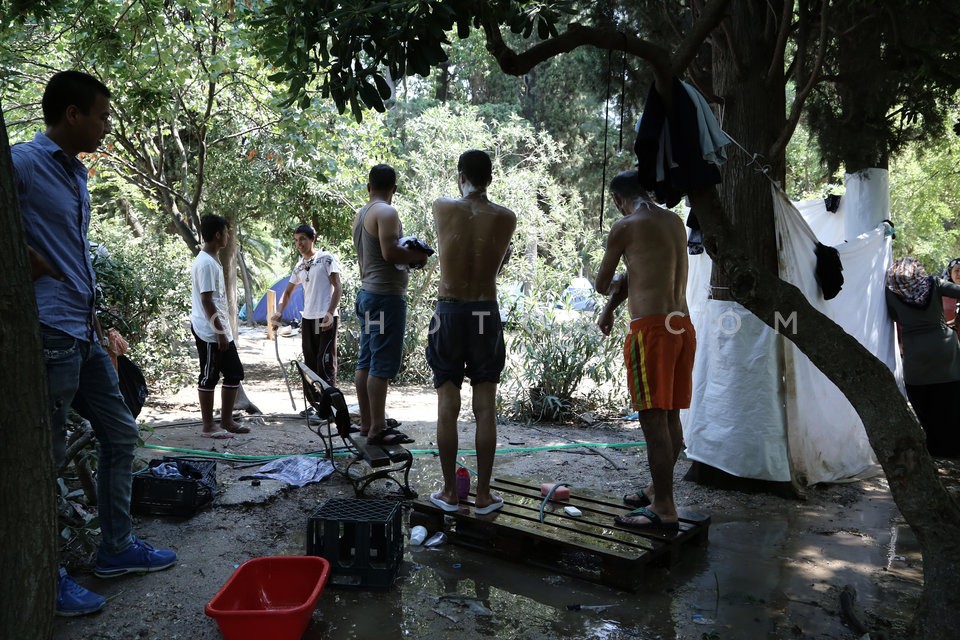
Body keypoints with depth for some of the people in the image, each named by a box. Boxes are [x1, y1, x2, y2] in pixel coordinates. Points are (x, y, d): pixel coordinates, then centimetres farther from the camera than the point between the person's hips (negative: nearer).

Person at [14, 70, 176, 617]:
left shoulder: (76, 172, 17)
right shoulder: (24, 162, -11)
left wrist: (92, 314, 16)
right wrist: (28, 260, -16)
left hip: (83, 332, 9)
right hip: (49, 333, -9)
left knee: (120, 434, 14)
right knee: (46, 455, 1)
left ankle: (117, 548, 27)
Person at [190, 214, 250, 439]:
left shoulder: (213, 260, 15)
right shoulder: (206, 263, -17)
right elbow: (206, 301, -20)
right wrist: (219, 332, -20)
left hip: (220, 329, 10)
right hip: (209, 332, -10)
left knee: (235, 373, 12)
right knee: (209, 377, -1)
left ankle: (226, 421, 20)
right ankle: (208, 427, 9)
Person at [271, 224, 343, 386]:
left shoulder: (326, 259, -4)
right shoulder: (299, 267, 14)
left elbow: (338, 288, -8)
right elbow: (287, 292, 20)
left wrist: (330, 313, -17)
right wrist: (279, 313, 3)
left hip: (326, 318, -7)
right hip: (307, 318, 7)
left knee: (325, 363, -11)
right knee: (310, 363, 10)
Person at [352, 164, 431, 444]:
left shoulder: (361, 214, 17)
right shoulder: (386, 212, -12)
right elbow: (390, 252, -22)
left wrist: (409, 257, 16)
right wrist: (418, 255, -6)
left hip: (367, 292, 10)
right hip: (386, 295, -10)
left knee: (366, 362, 11)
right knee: (383, 364, -8)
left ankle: (366, 423, 18)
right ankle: (377, 429, -5)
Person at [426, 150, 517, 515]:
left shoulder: (442, 208, -4)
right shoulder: (505, 218, -3)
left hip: (448, 313, 0)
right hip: (486, 314, 0)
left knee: (447, 407, 7)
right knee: (485, 409, 7)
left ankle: (450, 492, 14)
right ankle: (483, 495, 14)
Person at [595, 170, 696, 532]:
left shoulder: (625, 226, -5)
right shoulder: (675, 222, 17)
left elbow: (602, 282, 5)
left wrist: (613, 290, 28)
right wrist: (611, 307, 29)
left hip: (651, 328, -8)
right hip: (682, 325, 8)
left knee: (654, 419, -4)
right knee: (670, 416, 15)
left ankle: (664, 510, 1)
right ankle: (659, 491, 30)